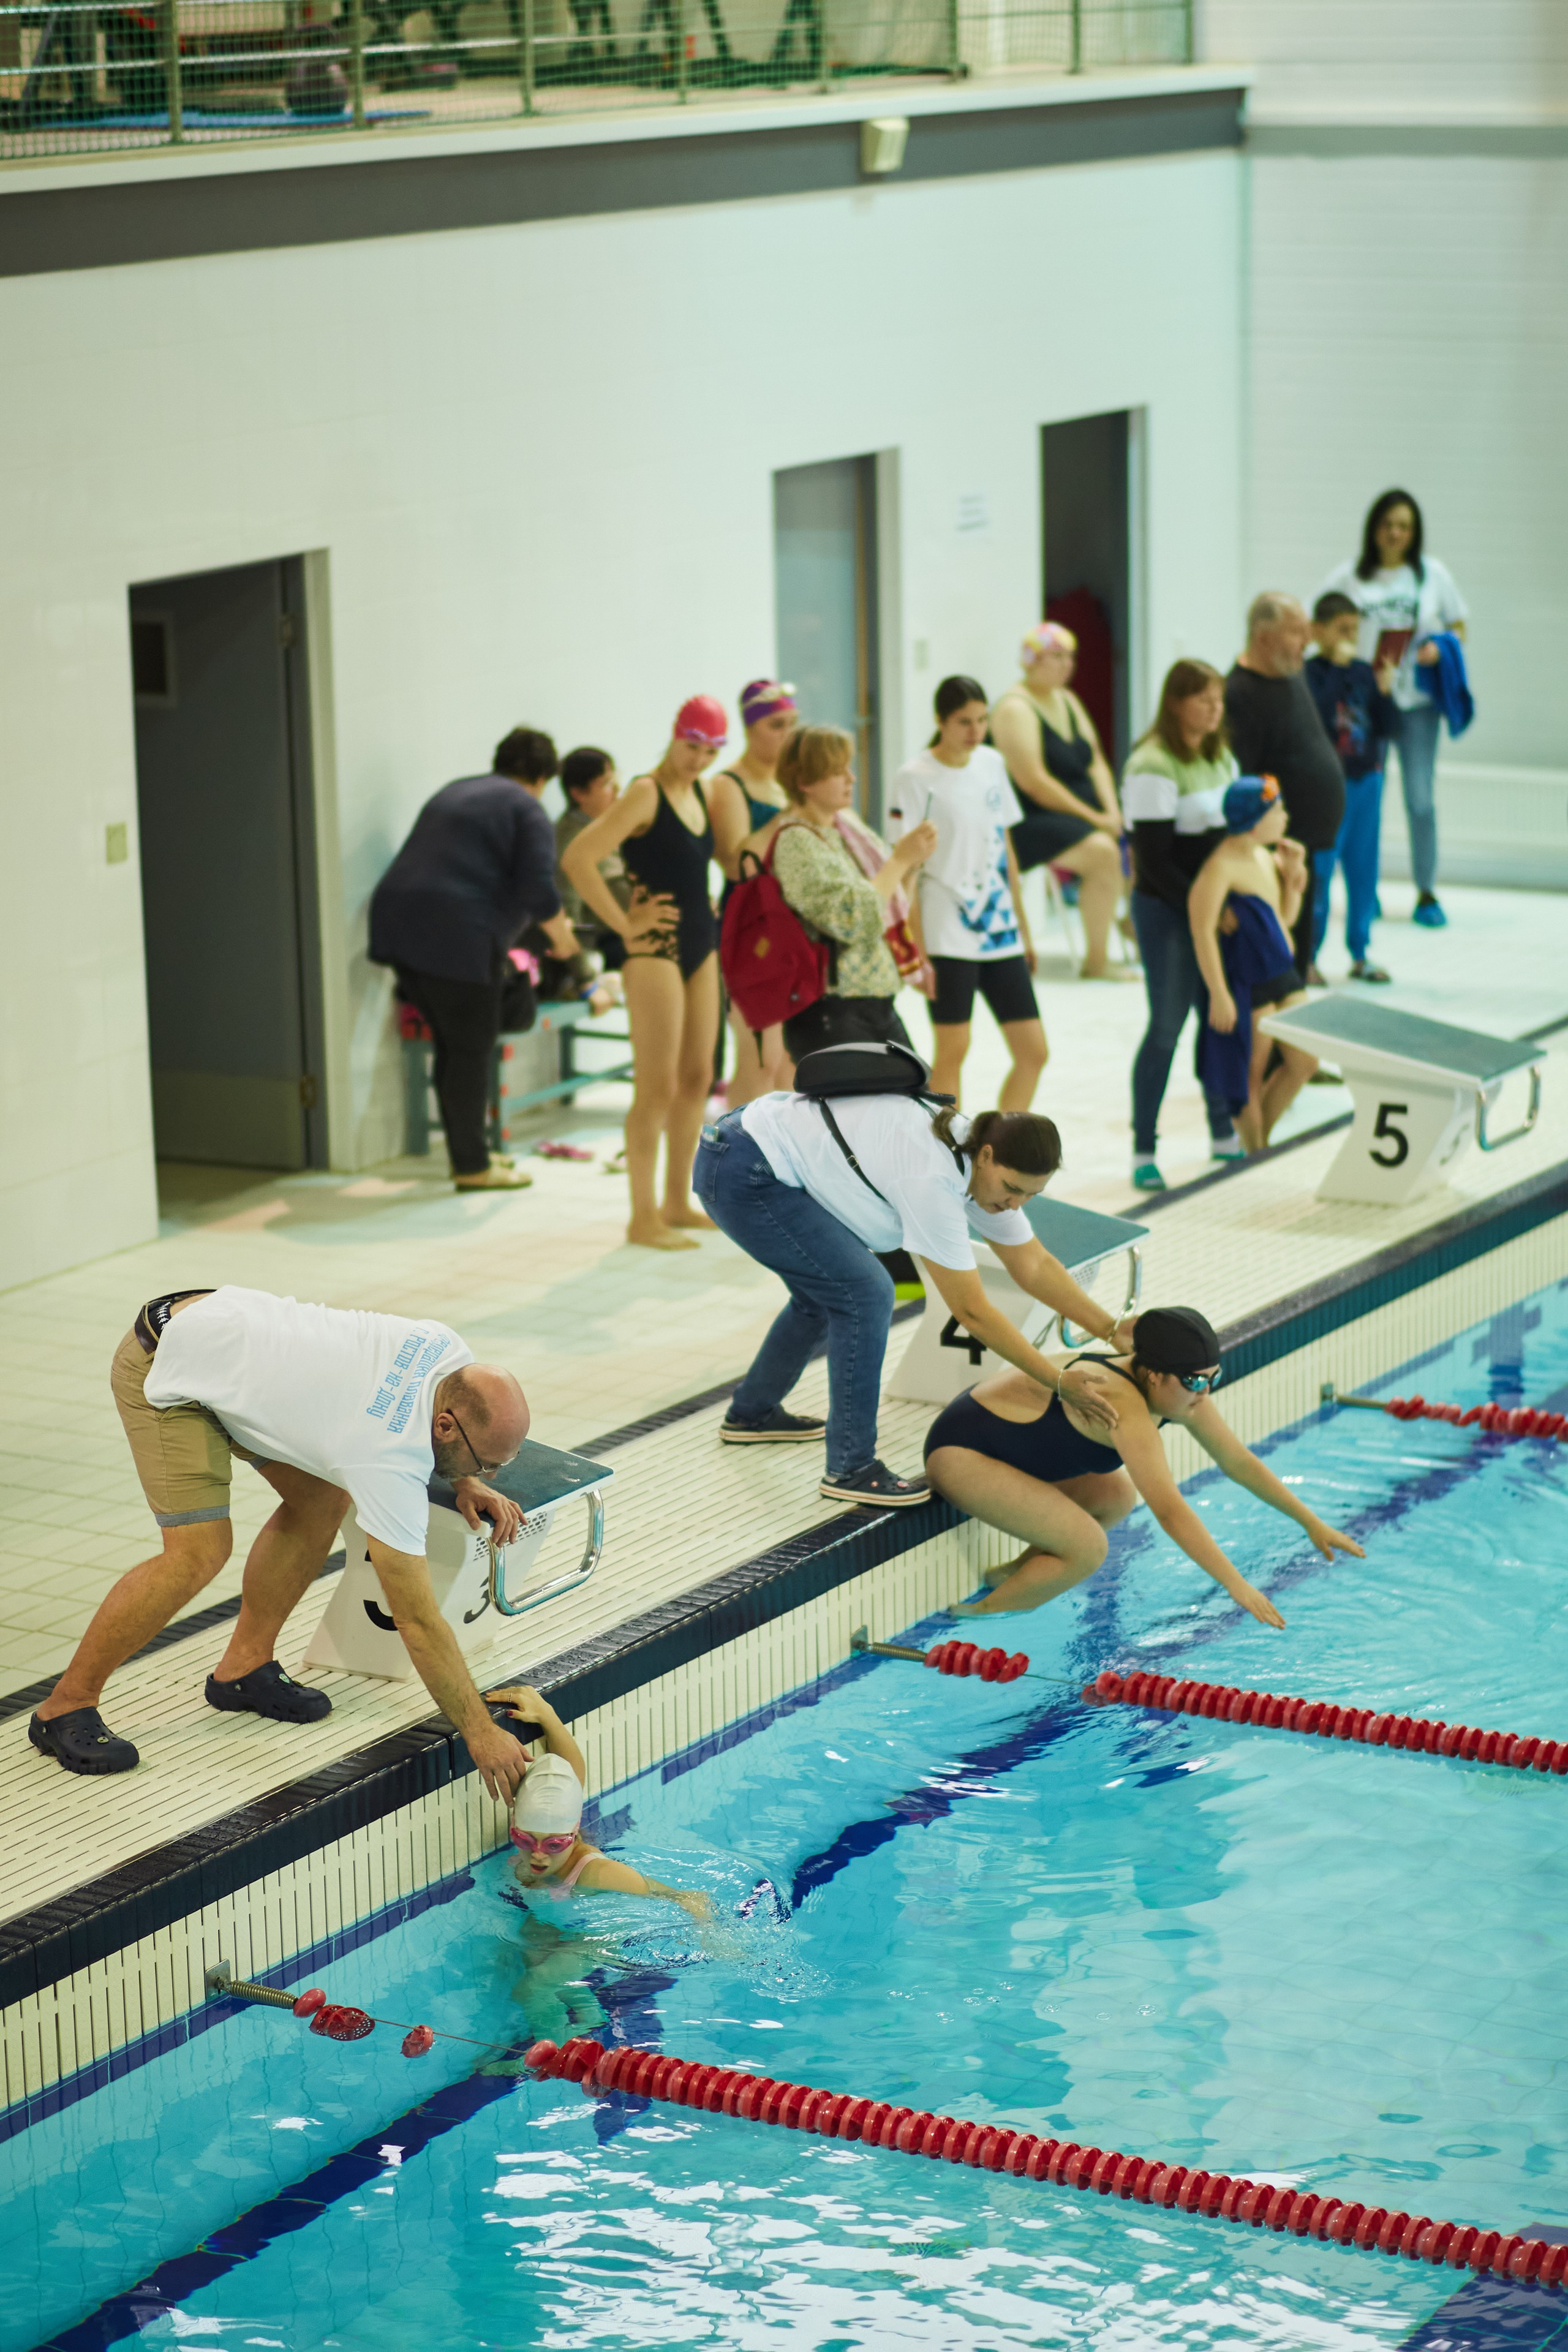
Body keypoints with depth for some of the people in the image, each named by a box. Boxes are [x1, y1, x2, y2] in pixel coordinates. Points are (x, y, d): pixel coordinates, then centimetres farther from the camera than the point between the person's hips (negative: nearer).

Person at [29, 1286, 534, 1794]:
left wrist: (463, 1482, 3)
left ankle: (243, 1667, 16)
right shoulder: (388, 1464, -32)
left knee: (322, 1498, 4)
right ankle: (64, 1709, -5)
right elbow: (418, 1622, -27)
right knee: (200, 1552, -18)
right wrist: (480, 1733, -24)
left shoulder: (448, 1352, -12)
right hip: (166, 1368, -9)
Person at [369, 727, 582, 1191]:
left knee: (451, 1045, 17)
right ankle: (472, 1166, 5)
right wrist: (560, 935, 8)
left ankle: (467, 1150, 25)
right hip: (457, 935, -8)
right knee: (471, 1050, 0)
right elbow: (537, 889, -10)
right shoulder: (526, 810, 0)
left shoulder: (453, 793, 25)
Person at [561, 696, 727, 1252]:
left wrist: (708, 909, 14)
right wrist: (624, 924, -18)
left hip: (700, 946, 8)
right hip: (655, 951, -8)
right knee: (658, 1086, -7)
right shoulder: (644, 794, -14)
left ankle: (678, 1202, 21)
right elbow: (577, 859, -22)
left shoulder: (700, 794, 10)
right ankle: (644, 1217, -2)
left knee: (697, 1078, 11)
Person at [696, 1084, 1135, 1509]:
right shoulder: (933, 1182, -27)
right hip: (741, 1175, -10)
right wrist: (1059, 1382, -19)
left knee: (827, 1291, 23)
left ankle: (751, 1414, 43)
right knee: (865, 1294, -13)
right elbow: (972, 1312, -23)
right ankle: (850, 1469, -6)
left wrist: (1114, 1330, 2)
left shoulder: (985, 1163, -1)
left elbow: (1035, 1267, 8)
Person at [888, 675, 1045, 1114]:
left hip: (1000, 929, 6)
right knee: (952, 1050, -4)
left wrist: (1023, 925, 17)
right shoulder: (916, 777, -7)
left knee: (1033, 1051, 3)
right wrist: (913, 948, -13)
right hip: (947, 933, -6)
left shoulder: (992, 763, 10)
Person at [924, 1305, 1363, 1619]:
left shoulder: (1179, 1390, -5)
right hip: (960, 1452, -10)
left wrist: (1311, 1522, 7)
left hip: (1006, 1438, 10)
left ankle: (1011, 1575, 18)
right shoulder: (1126, 1408, -32)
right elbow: (1170, 1510, -38)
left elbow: (1238, 1462, 6)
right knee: (1087, 1547, -19)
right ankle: (979, 1613, -4)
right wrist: (1236, 1586, -38)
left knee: (1116, 1497, 15)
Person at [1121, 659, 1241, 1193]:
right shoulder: (1153, 767, -15)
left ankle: (1224, 1134, 24)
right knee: (1167, 1024, -5)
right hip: (1166, 909, -7)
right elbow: (1154, 858, -18)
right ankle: (1143, 1150, 4)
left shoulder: (1220, 757, 11)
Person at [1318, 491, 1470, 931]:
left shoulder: (1432, 574, 5)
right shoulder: (1348, 577, 2)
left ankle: (1427, 894, 8)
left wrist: (1440, 647, -9)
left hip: (1416, 701, 0)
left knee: (1421, 798, -2)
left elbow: (1459, 626, 12)